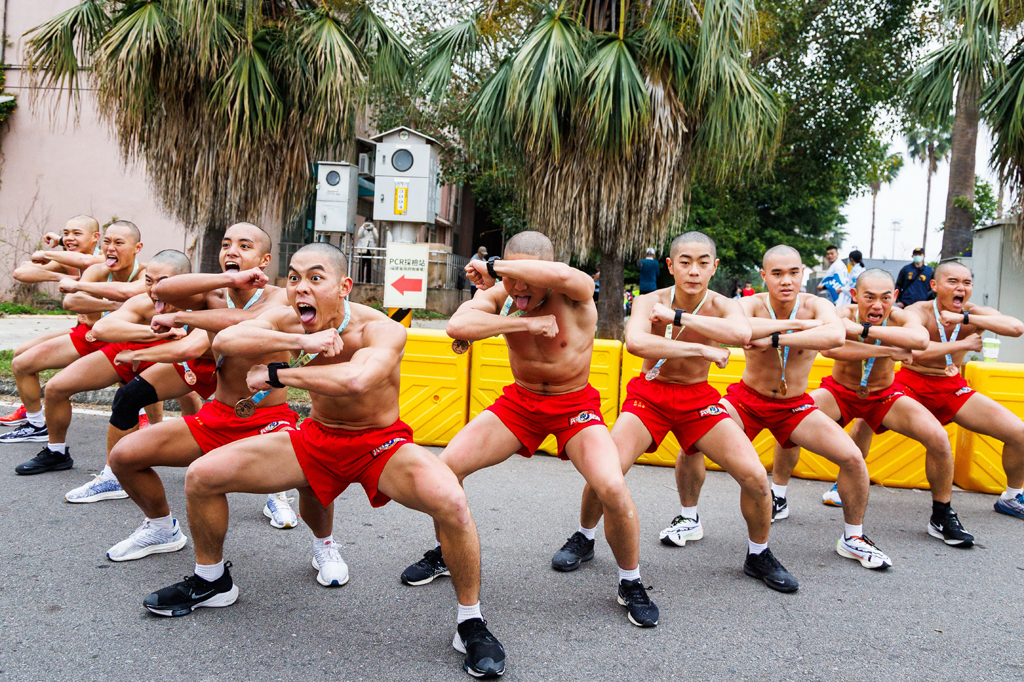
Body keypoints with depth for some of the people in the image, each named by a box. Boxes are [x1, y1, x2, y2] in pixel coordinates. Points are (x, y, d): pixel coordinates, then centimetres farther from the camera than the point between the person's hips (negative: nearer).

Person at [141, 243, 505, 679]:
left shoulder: (382, 330, -26)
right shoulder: (288, 321, -10)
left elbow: (355, 381, -47)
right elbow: (223, 342, -26)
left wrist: (275, 374, -32)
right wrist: (300, 341, -39)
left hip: (382, 443, -5)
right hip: (317, 438, 5)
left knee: (451, 502, -34)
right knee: (202, 475, -2)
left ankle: (471, 623, -9)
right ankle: (211, 581, 27)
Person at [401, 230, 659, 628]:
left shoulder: (576, 292, -23)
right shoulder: (499, 294, -13)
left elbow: (560, 275, -49)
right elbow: (457, 327, -31)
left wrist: (493, 267, -37)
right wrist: (526, 324, -34)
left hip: (575, 405, -3)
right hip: (520, 401, 4)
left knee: (613, 489, -24)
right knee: (445, 466, -5)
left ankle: (631, 584, 4)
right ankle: (445, 555, 23)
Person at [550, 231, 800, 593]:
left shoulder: (722, 306, -11)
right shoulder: (650, 302, -14)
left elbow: (742, 334, -37)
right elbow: (635, 342, -37)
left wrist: (678, 316, -34)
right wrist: (702, 349, -36)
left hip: (698, 399, 2)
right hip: (649, 395, -1)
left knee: (755, 477, -9)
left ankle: (759, 556, 19)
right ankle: (583, 539, 12)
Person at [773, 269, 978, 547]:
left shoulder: (902, 317, -21)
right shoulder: (844, 314, -25)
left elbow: (921, 340, -45)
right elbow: (828, 348, -47)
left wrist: (862, 329, -48)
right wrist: (890, 352, -44)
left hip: (884, 395, 2)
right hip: (839, 391, -1)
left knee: (938, 437, -15)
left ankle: (942, 516, 10)